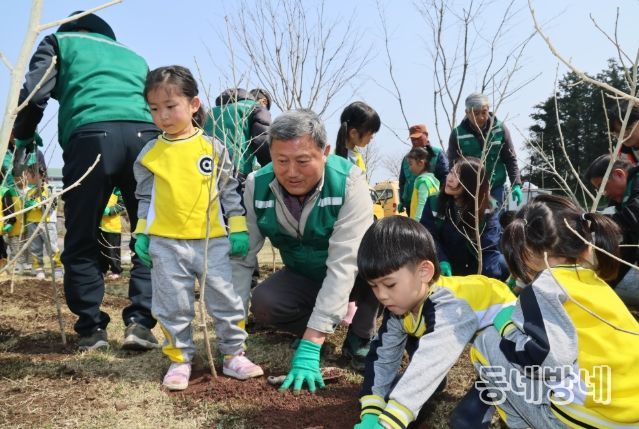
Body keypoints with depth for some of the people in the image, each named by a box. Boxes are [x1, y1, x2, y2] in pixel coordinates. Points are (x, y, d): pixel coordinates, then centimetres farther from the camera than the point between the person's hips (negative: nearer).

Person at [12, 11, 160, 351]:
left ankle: (91, 329, 11)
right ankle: (140, 322, 2)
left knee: (81, 242, 9)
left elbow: (34, 92, 13)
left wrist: (23, 137, 26)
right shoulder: (133, 56, 38)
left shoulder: (60, 41, 27)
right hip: (145, 135, 3)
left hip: (92, 135, -2)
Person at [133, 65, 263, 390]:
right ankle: (180, 359, 25)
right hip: (166, 244, 1)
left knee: (226, 301, 5)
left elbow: (230, 191, 5)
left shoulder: (213, 147, 1)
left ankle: (233, 355, 22)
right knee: (173, 308, 8)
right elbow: (144, 197, 12)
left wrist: (238, 229, 1)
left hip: (213, 241, -1)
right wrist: (141, 234, 7)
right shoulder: (150, 153, 4)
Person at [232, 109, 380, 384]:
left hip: (355, 276, -2)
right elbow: (242, 256, -15)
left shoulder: (349, 183, -31)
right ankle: (330, 322, 4)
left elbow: (344, 264, -37)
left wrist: (310, 346, -41)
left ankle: (359, 339, -7)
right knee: (262, 304, -26)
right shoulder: (256, 186, -19)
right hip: (303, 277, 3)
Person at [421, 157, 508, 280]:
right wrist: (441, 260, -30)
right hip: (445, 270, 2)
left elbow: (490, 248, -20)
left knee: (503, 265, -29)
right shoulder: (435, 201, -8)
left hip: (474, 272, -2)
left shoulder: (487, 210, -12)